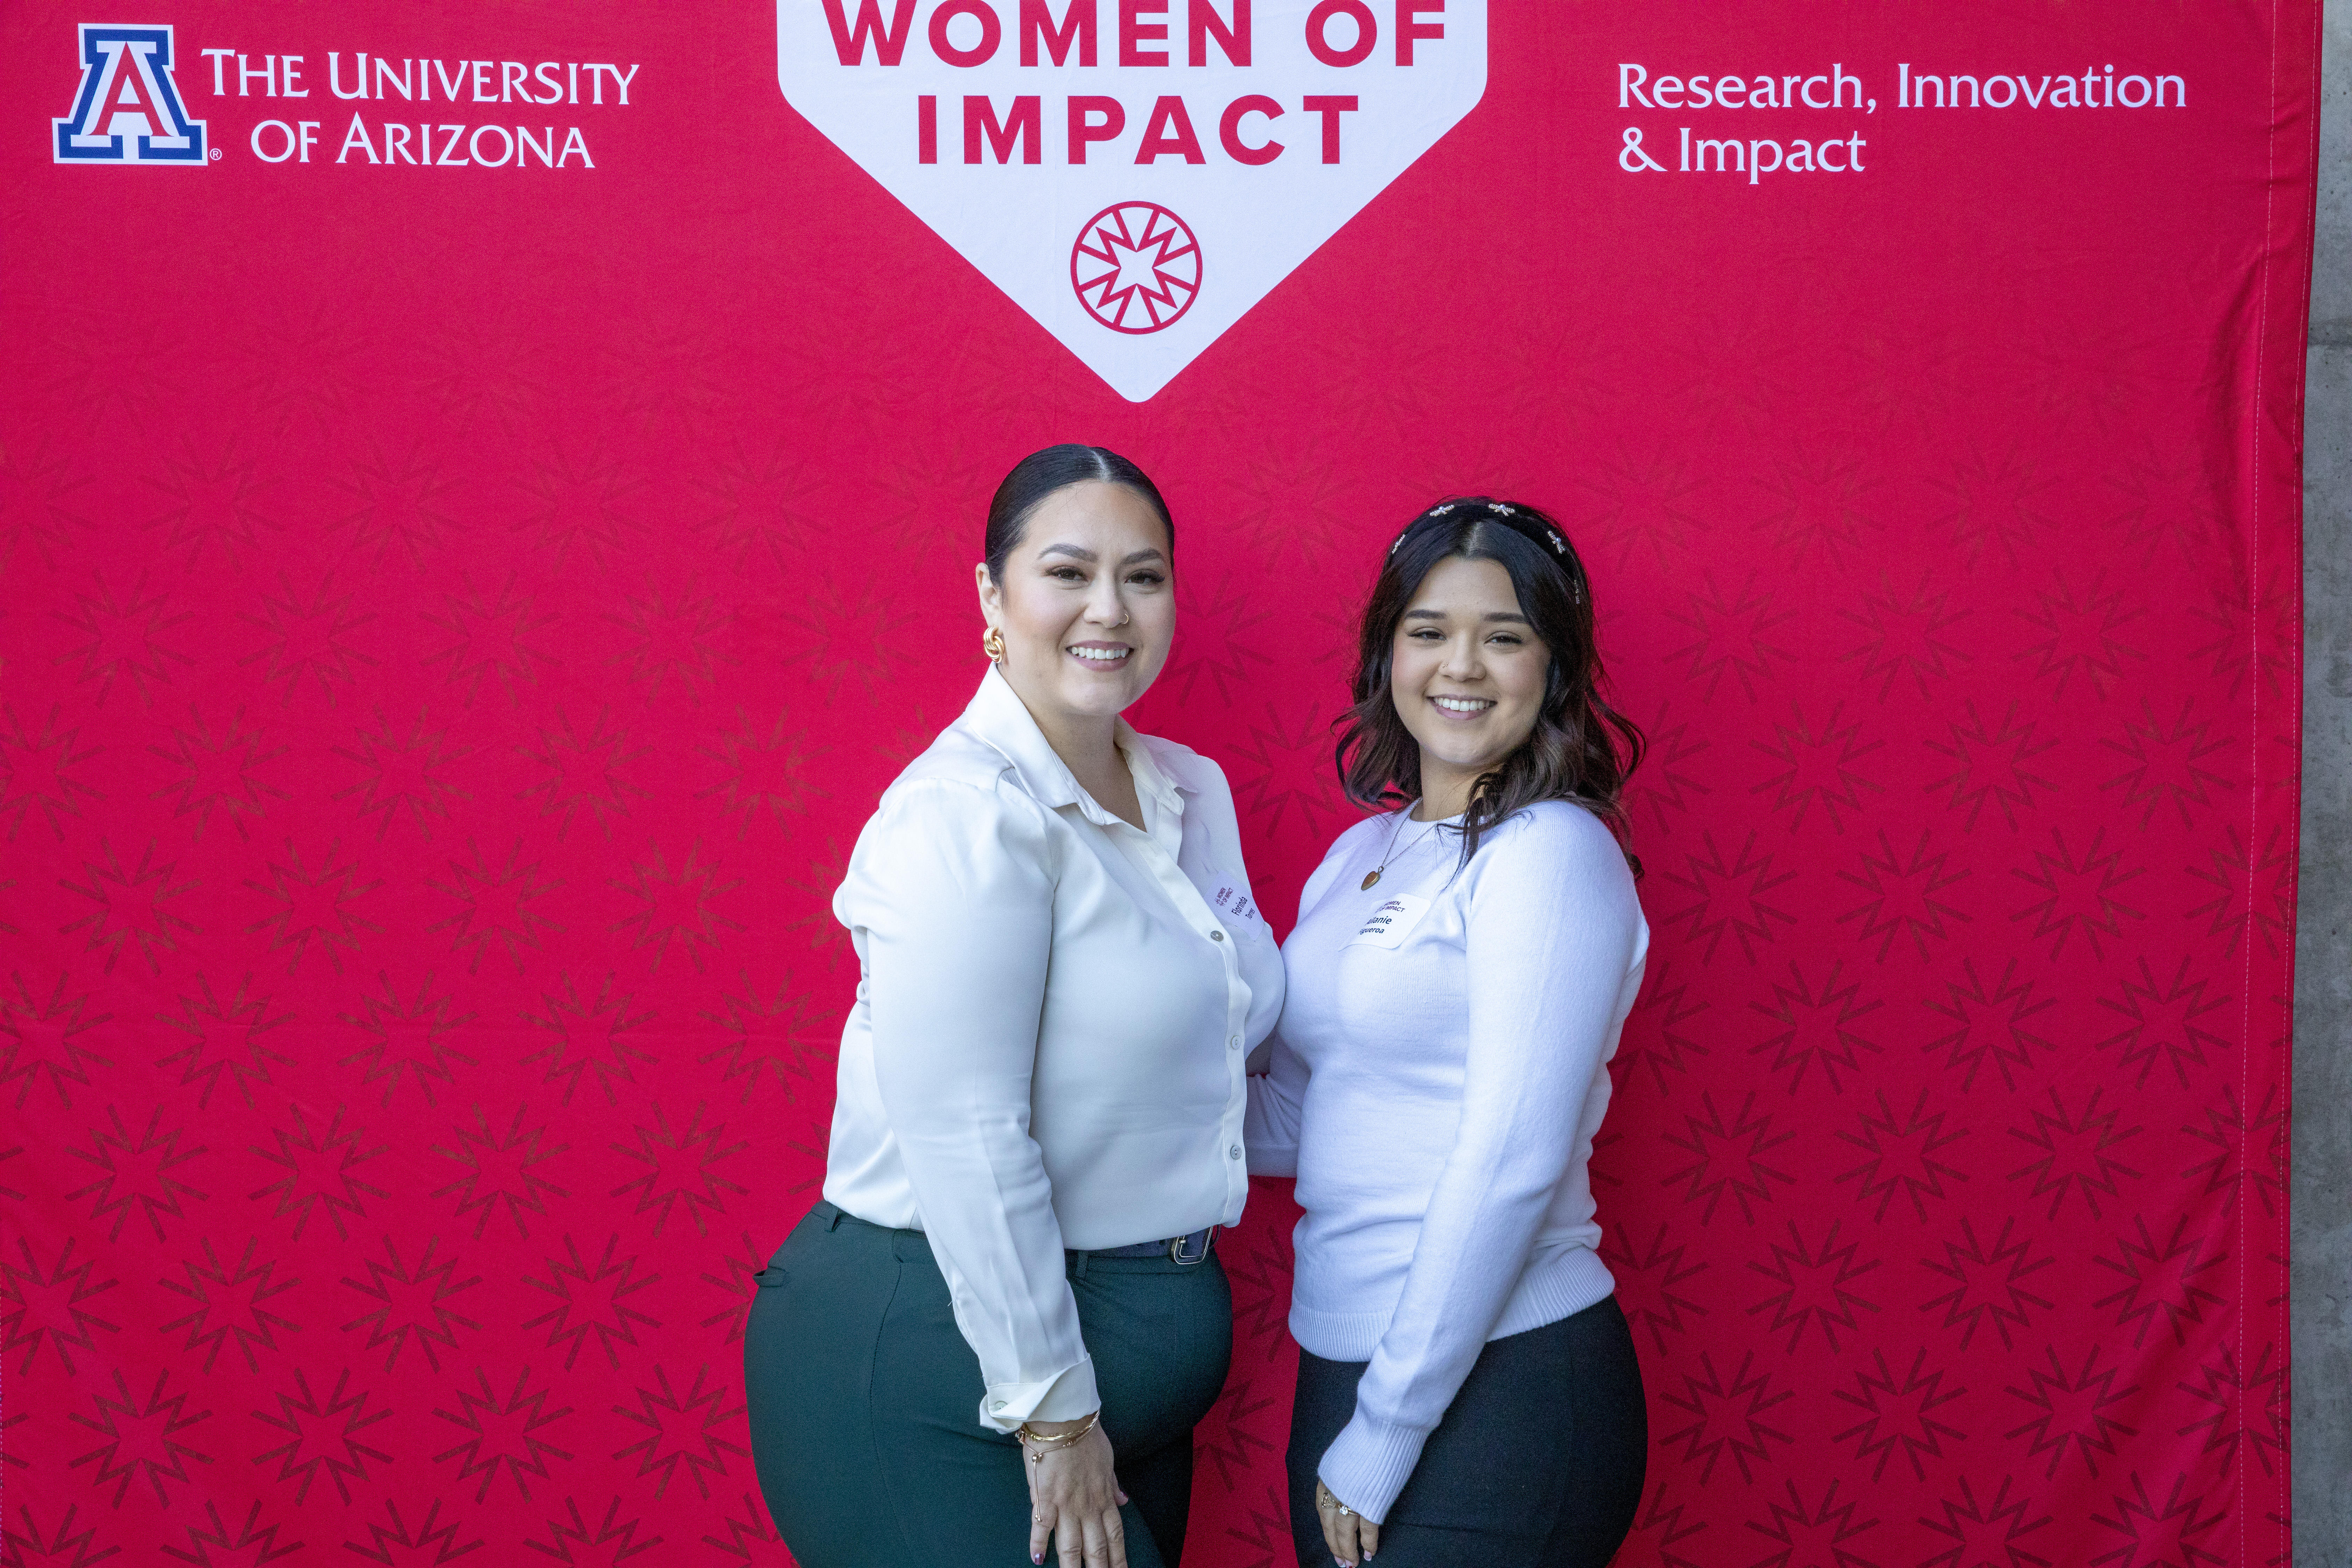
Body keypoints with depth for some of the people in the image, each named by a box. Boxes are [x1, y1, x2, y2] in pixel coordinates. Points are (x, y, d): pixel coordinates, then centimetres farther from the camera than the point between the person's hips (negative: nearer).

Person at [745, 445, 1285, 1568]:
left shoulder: (1194, 792, 8)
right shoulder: (968, 815, -19)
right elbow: (966, 1138, -23)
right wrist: (1051, 1410, -19)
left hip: (1142, 1344, 8)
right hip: (939, 1372, -8)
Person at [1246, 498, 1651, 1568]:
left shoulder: (1552, 850, -13)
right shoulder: (1360, 853, 9)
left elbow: (1513, 1164, -18)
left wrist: (1386, 1434, -15)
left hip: (1499, 1389, -7)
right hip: (1343, 1365, 7)